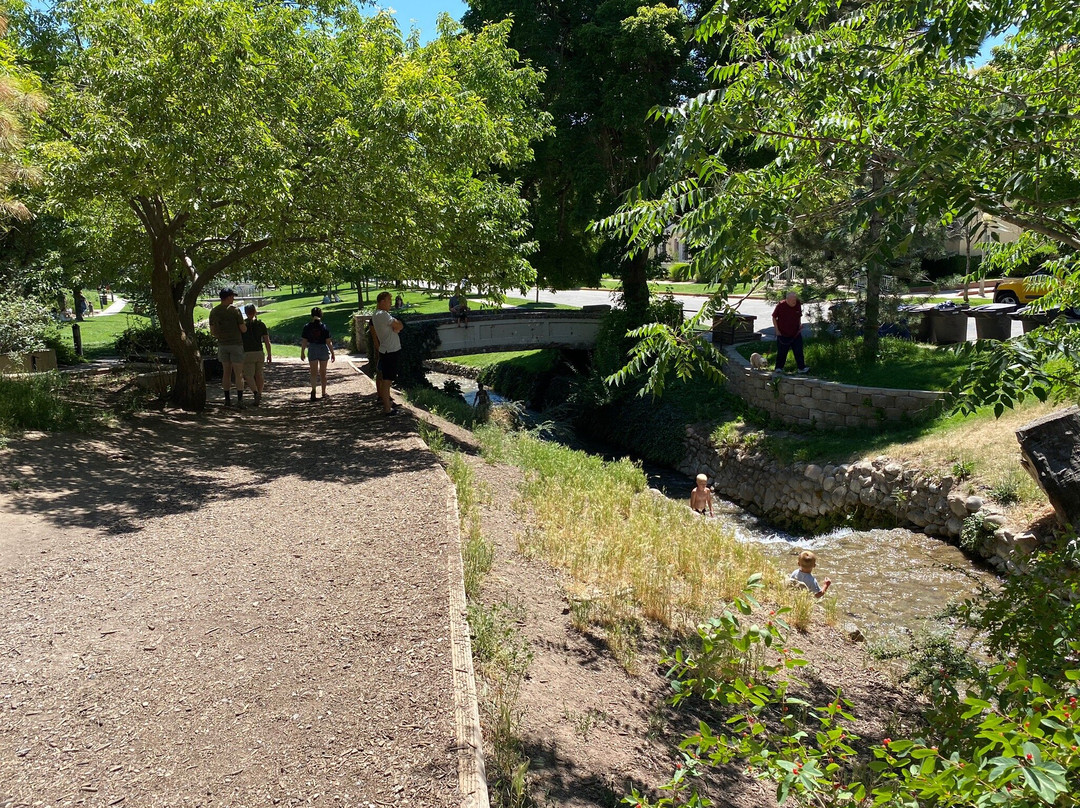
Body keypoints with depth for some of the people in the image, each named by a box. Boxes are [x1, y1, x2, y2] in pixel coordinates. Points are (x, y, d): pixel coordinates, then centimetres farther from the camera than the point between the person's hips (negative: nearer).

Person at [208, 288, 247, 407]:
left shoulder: (214, 311, 3)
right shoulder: (235, 310, -11)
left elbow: (212, 331, 6)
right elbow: (243, 329, -11)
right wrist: (245, 326, 12)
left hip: (222, 344, 5)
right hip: (236, 344, -4)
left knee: (226, 372, 12)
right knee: (239, 374, -3)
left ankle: (227, 399, 14)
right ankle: (240, 400, -9)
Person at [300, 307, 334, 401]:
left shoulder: (307, 327, -5)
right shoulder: (324, 327, -7)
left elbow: (304, 342, -3)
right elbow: (329, 342, -7)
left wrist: (302, 353, 9)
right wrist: (332, 353, 1)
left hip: (312, 350, 0)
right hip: (323, 350, 0)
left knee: (313, 372, 2)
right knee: (323, 372, 13)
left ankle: (313, 389, -22)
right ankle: (324, 392, 21)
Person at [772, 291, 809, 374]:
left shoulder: (798, 305, -2)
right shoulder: (780, 305, -12)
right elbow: (774, 317, -3)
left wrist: (800, 326, 3)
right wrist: (777, 330, -6)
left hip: (796, 334, 3)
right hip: (783, 334, -3)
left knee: (799, 351, 2)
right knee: (781, 352, 6)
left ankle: (801, 368, 7)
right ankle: (779, 368, 19)